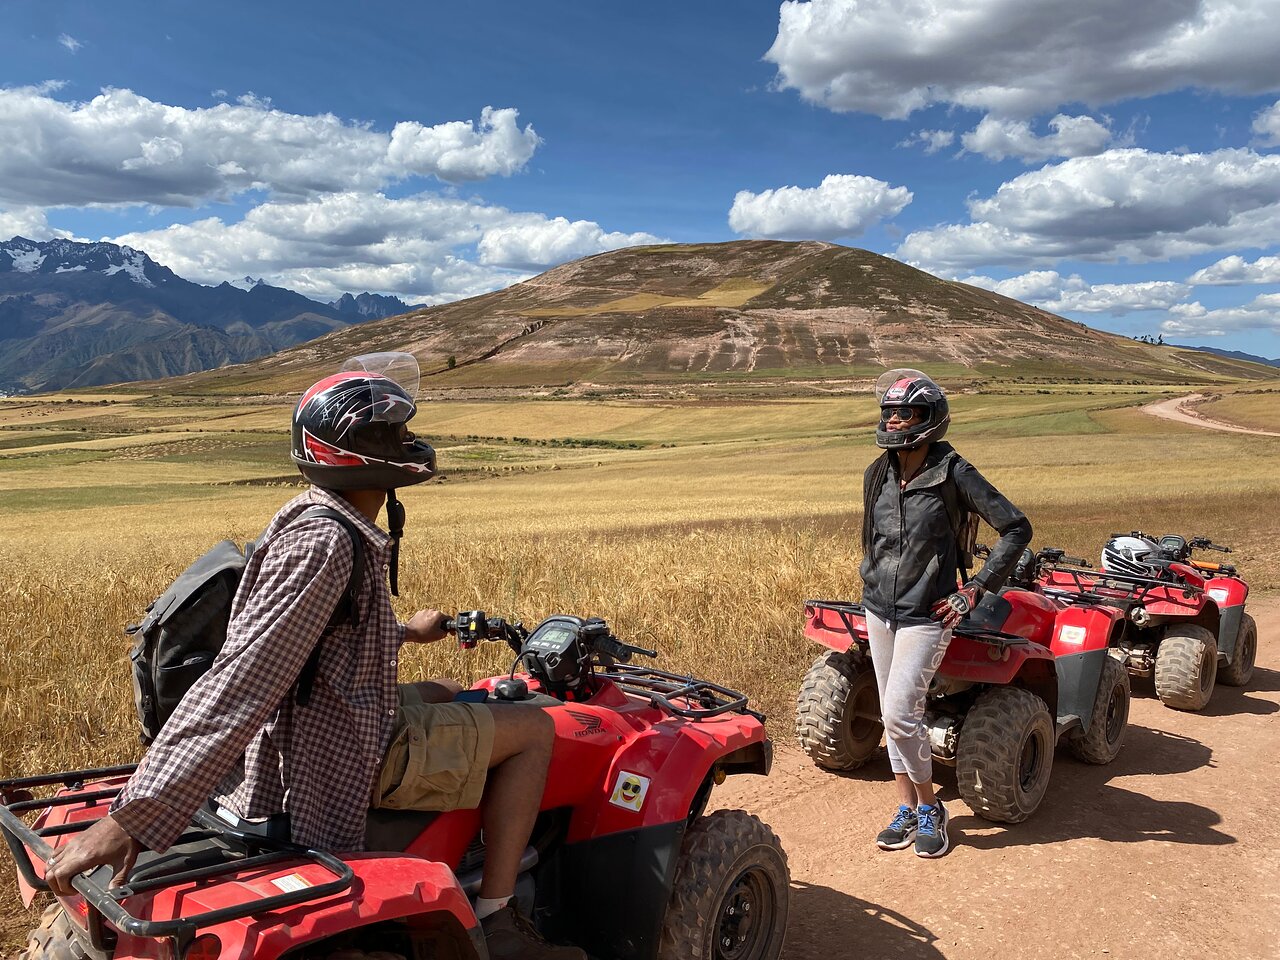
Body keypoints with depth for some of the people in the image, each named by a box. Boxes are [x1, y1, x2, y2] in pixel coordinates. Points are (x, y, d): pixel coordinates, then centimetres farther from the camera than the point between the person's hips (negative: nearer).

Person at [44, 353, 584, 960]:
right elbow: (237, 684, -34)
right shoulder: (324, 545, -28)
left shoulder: (320, 519, 3)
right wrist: (130, 819, -35)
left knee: (446, 694, 31)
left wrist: (403, 632, 34)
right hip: (344, 757, -10)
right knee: (533, 728, -2)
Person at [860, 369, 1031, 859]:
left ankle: (930, 807, 10)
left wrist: (977, 587, -12)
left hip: (926, 616, -6)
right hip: (879, 610, 6)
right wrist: (872, 579, 14)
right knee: (894, 714, 11)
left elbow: (1016, 528, -10)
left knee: (899, 712, -13)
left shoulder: (953, 473, -13)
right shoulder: (877, 475, 4)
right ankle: (907, 809, 25)